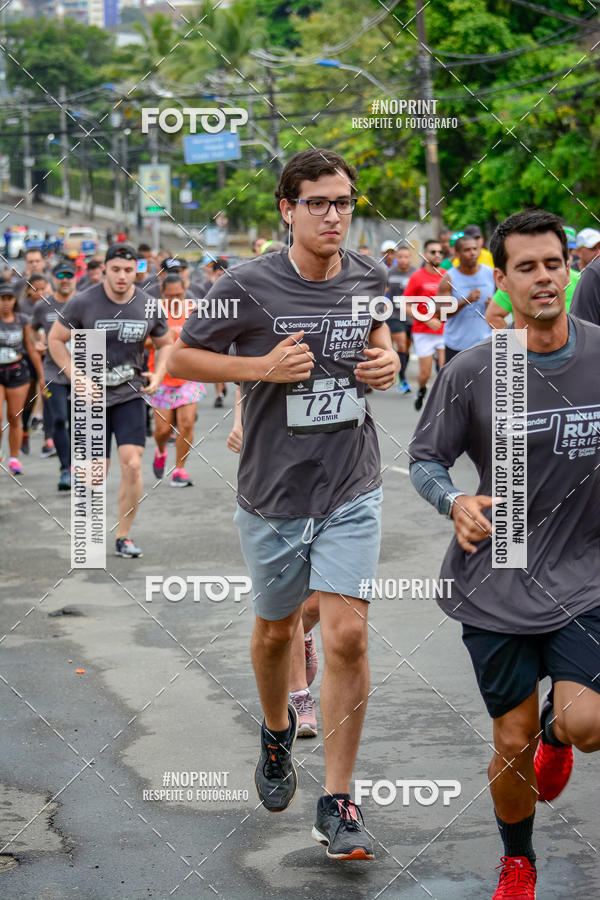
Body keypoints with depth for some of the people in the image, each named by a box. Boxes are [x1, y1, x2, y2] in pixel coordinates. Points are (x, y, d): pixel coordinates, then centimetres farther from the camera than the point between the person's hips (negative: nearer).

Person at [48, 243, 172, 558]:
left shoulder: (148, 307, -2)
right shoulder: (82, 303, -9)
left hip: (130, 394, 2)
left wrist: (159, 374, -3)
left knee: (132, 465, -12)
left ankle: (123, 537, 4)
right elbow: (55, 339, 0)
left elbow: (165, 343, 15)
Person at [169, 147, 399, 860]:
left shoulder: (369, 278, -1)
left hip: (352, 490, 1)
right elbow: (179, 358, -4)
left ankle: (337, 803, 0)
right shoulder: (247, 287, -13)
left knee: (347, 636, -10)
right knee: (276, 630, 18)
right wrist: (262, 366, -17)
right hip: (274, 491, -1)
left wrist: (387, 360, 0)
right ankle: (277, 730, 50)